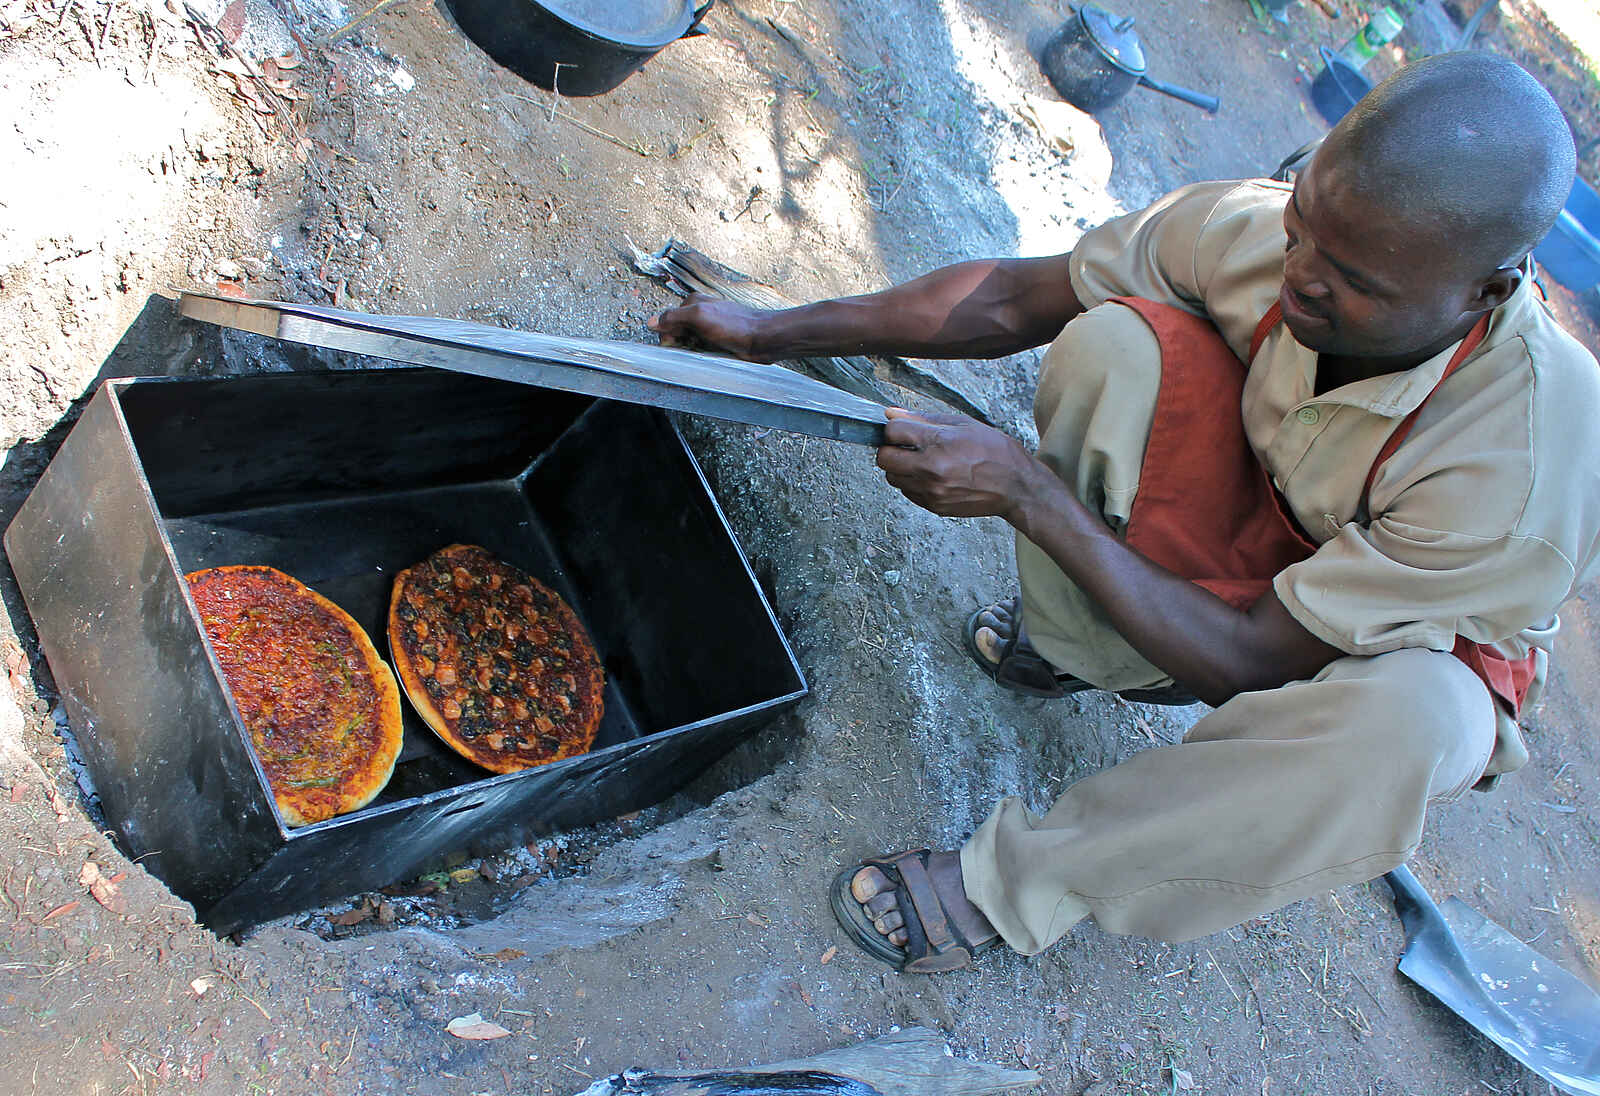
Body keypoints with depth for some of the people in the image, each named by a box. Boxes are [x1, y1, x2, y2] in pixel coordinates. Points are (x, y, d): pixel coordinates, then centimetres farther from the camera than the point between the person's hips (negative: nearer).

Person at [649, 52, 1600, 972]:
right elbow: (1021, 297, -13)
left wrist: (1027, 491, -35)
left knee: (1413, 726, -42)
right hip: (1256, 537, 3)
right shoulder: (1260, 230, -26)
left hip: (1421, 640, -2)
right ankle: (1084, 650, 0)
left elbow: (1251, 663, -32)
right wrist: (779, 331, -15)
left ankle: (1021, 880, -20)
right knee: (1115, 340, -25)